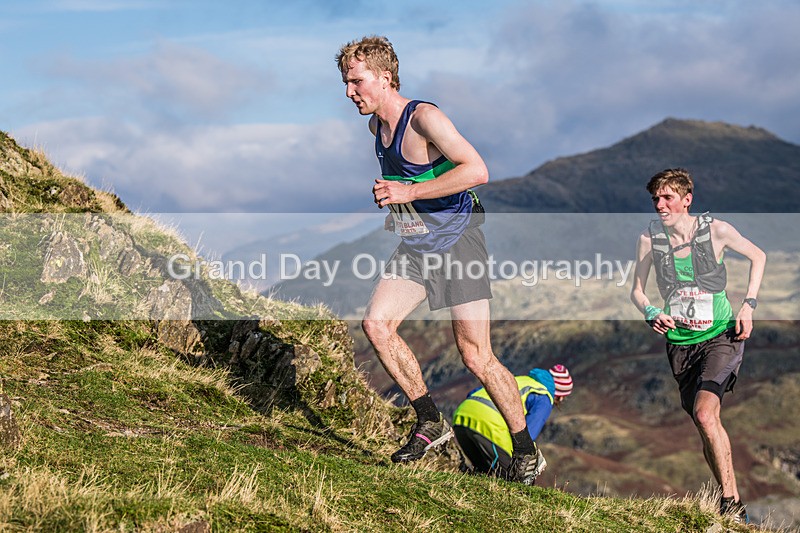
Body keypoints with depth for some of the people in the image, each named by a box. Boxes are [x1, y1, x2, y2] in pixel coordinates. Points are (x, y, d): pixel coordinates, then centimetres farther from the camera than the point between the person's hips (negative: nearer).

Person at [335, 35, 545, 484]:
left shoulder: (423, 118, -17)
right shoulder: (376, 125, 9)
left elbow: (477, 170, -27)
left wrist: (409, 192, -26)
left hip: (457, 240, -8)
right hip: (415, 246, 8)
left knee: (476, 356, -8)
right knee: (377, 324, -12)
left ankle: (527, 452, 8)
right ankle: (431, 422, 0)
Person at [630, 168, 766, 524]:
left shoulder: (715, 230, -10)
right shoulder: (650, 238, -3)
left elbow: (757, 256, 8)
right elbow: (637, 290, 7)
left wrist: (749, 305, -2)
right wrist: (652, 314, -15)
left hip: (721, 337, -4)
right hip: (680, 343, 4)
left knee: (705, 415, -24)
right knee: (706, 427, 6)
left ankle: (731, 502, -14)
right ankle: (733, 507, 21)